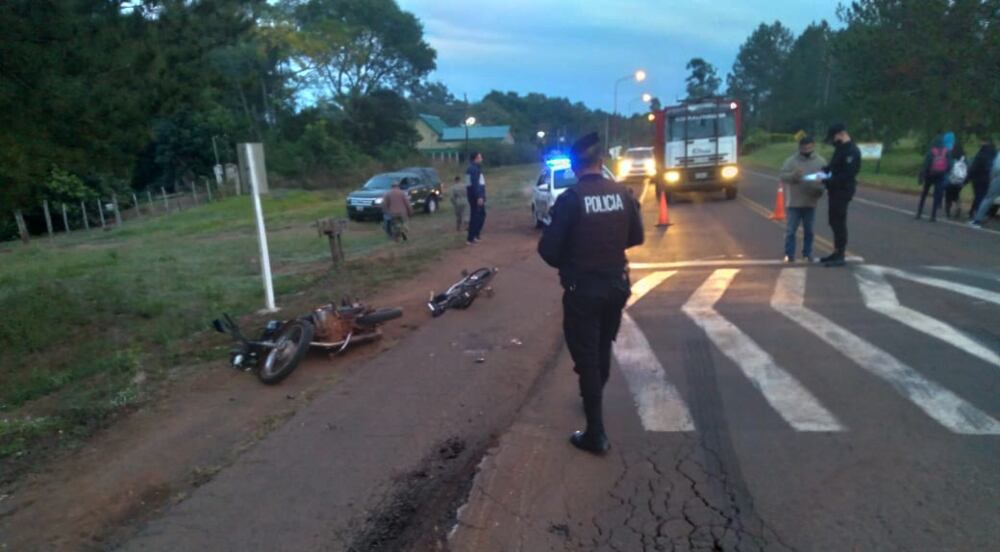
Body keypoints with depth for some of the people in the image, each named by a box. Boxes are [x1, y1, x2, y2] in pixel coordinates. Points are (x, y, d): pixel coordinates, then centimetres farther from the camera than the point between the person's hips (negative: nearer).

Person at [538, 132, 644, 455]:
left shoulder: (570, 199, -16)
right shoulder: (622, 193, -3)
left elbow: (548, 249, -16)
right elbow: (636, 237, 8)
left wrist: (565, 264, 5)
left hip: (583, 289, -5)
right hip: (616, 284, 5)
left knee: (586, 358, 5)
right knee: (603, 350, 24)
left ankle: (596, 434, 9)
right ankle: (594, 399, 47)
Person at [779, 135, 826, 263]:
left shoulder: (821, 161, 5)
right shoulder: (791, 161, 0)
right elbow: (783, 176, -8)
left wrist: (820, 189, -15)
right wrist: (793, 175, -27)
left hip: (810, 202, 2)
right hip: (794, 202, -2)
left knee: (808, 230, 10)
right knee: (790, 230, -1)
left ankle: (807, 254, 20)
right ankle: (789, 255, 5)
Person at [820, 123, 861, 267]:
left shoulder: (851, 151, -17)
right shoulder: (840, 149, 14)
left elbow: (848, 174, -24)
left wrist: (829, 180, -25)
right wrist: (824, 170, 3)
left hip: (843, 191, -10)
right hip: (835, 190, 10)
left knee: (839, 222, -7)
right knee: (834, 222, 15)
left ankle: (840, 255, -1)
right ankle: (837, 252, 25)